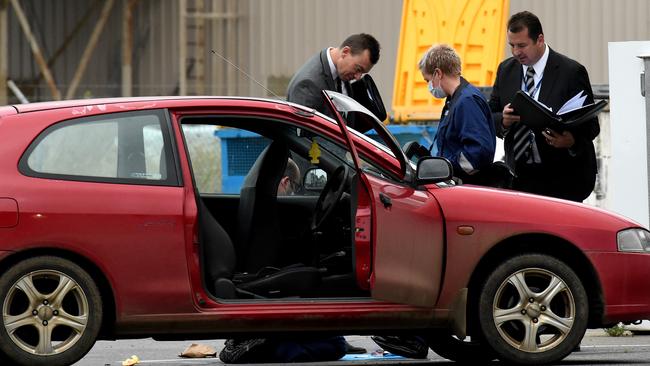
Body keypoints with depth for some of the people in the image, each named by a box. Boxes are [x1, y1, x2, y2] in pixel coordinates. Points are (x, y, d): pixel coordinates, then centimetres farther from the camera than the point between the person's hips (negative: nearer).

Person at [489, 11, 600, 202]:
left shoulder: (571, 71, -6)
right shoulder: (506, 70, 10)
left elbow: (590, 124, -5)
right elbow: (490, 116, 13)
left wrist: (572, 141, -27)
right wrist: (503, 120, -11)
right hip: (519, 179, 4)